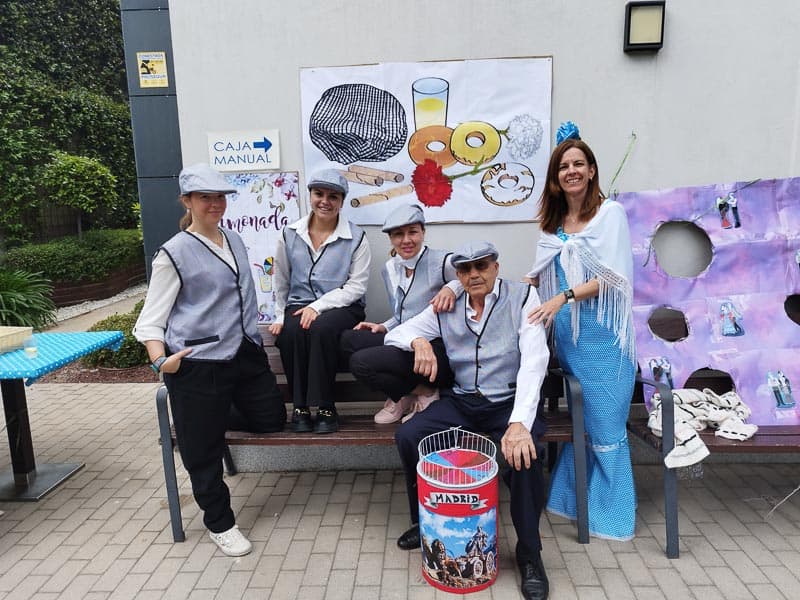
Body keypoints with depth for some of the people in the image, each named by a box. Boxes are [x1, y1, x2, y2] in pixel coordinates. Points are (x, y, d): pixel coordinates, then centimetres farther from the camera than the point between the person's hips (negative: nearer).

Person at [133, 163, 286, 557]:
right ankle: (219, 523, 27)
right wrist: (160, 360, -22)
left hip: (246, 354, 6)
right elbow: (151, 318, -6)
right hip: (197, 365, -6)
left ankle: (223, 415, 36)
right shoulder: (174, 253, -7)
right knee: (203, 448, 5)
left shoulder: (236, 242, 13)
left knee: (272, 420, 10)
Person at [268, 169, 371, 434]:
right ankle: (300, 406, -17)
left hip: (342, 307, -2)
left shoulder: (356, 238, 1)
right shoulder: (290, 235, 10)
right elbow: (281, 283, 16)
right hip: (299, 306, 3)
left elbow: (355, 286, -6)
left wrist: (318, 306, -16)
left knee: (321, 328, -35)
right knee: (291, 332, -31)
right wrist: (280, 317, 5)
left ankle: (325, 407, -21)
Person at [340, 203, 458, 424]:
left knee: (361, 362, -20)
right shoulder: (390, 269, 12)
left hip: (438, 349, -8)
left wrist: (453, 286, -33)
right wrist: (384, 327, 6)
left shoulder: (441, 262, -11)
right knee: (348, 339, -8)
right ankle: (401, 397, 5)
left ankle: (424, 394, 2)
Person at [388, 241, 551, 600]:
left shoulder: (522, 297, -8)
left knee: (524, 453, -32)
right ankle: (424, 521, 12)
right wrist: (419, 341, -19)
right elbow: (395, 334, 7)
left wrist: (519, 422, -34)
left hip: (510, 402, -3)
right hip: (461, 401, 4)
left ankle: (529, 554, -7)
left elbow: (534, 360, -21)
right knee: (407, 436, -15)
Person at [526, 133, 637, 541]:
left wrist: (563, 298, -21)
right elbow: (543, 276, 17)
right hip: (565, 331, 5)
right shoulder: (552, 221, 14)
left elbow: (613, 277, -12)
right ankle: (573, 500, 25)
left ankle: (611, 515, 18)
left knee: (604, 426, 1)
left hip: (601, 332, -5)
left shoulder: (611, 213, -3)